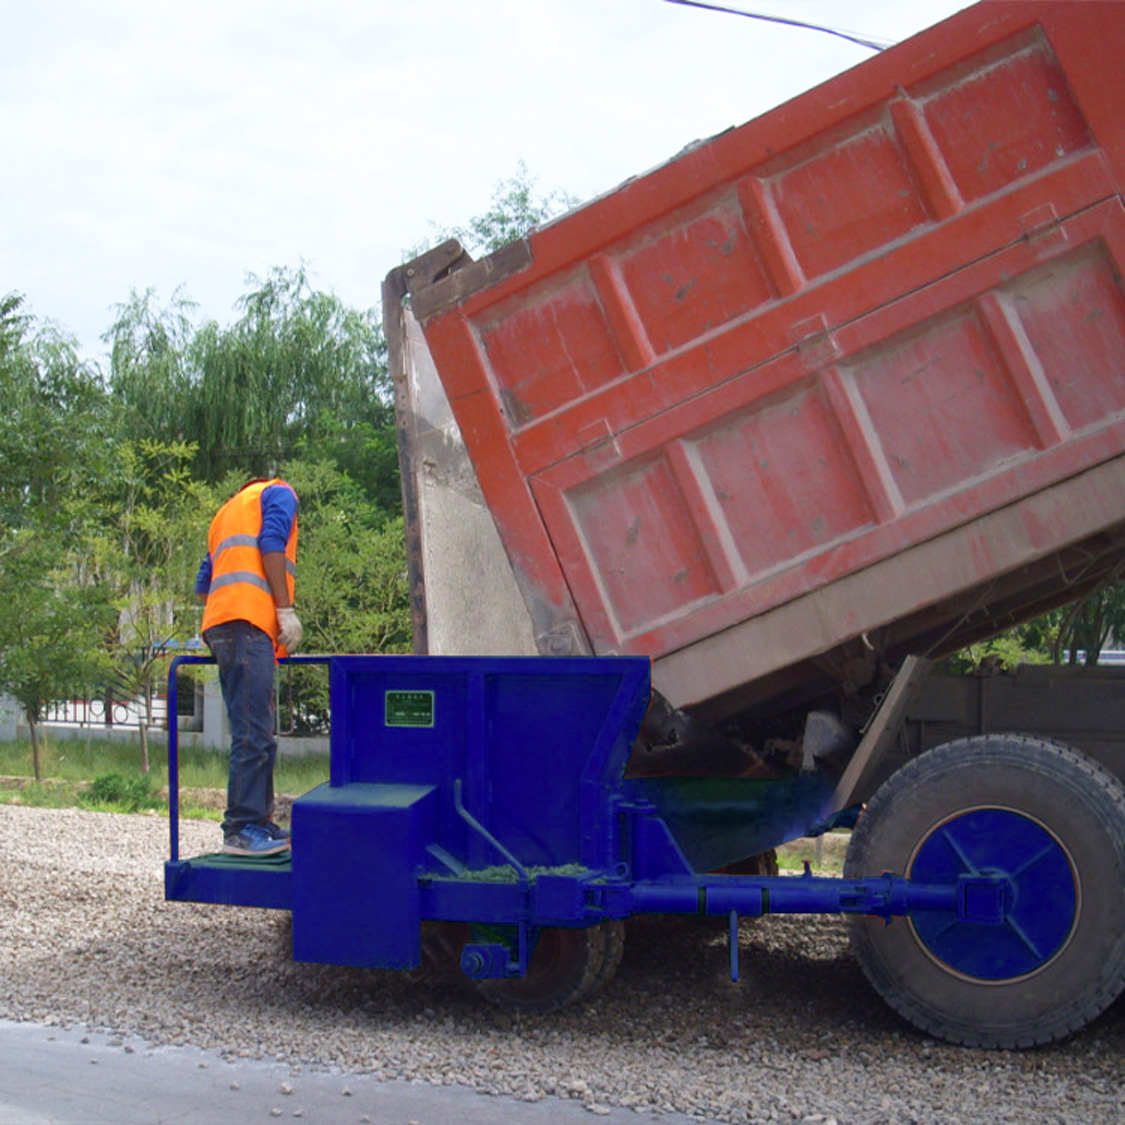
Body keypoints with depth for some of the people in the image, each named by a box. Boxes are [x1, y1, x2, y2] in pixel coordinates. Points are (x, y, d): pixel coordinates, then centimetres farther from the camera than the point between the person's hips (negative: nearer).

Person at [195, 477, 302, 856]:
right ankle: (242, 830, -17)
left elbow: (203, 585, 28)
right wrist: (286, 608, -11)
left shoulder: (227, 511, 35)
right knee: (253, 734, -13)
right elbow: (271, 543, -6)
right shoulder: (279, 493, 14)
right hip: (249, 618, -9)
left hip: (219, 624, 9)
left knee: (257, 733, 10)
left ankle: (259, 823, 10)